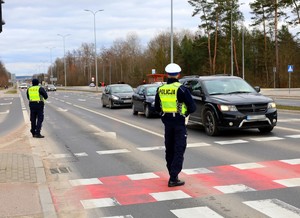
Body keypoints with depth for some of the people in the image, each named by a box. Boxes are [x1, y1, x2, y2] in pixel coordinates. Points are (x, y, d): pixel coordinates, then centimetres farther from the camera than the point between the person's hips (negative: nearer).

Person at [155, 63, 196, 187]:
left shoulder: (161, 89, 1)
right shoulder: (181, 89, -15)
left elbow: (157, 108, 10)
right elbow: (192, 107, -13)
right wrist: (186, 113, 6)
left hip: (167, 122, 5)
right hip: (179, 122, -5)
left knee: (169, 149, 17)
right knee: (179, 150, -2)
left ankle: (172, 174, 27)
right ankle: (173, 179, -7)